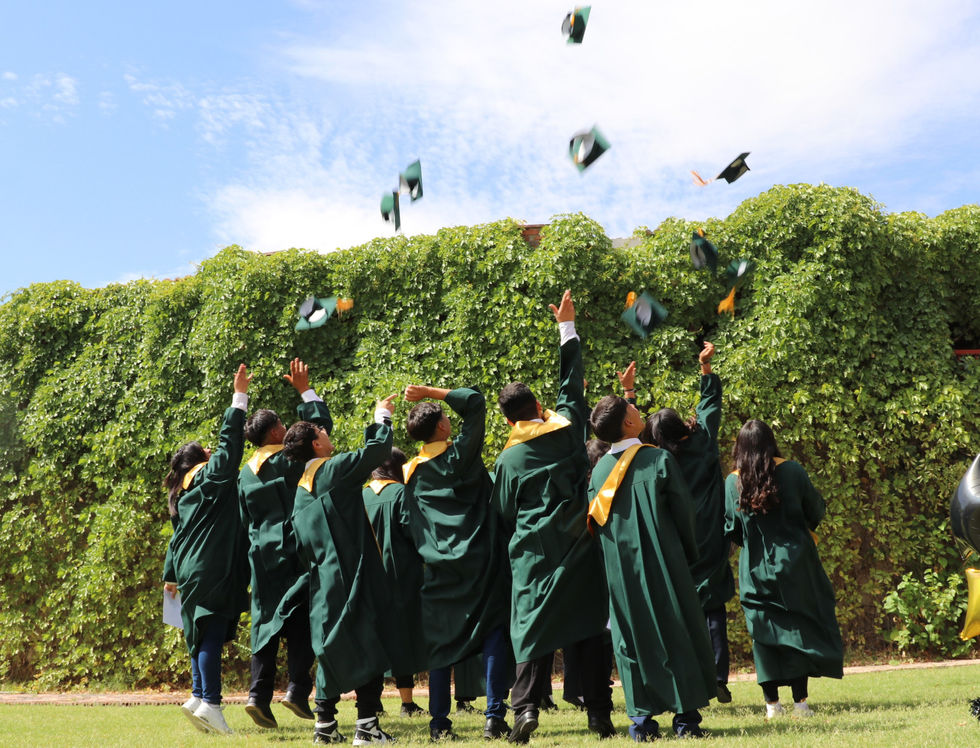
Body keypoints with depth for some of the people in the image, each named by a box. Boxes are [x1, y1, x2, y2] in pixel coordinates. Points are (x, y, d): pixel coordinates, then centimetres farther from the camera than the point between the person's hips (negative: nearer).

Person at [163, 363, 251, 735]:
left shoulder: (181, 493, 19)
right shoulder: (212, 475, -3)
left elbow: (176, 537, 24)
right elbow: (230, 441, -11)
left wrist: (170, 575, 30)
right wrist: (239, 397, -9)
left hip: (191, 569, 8)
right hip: (214, 568, -8)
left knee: (202, 632, 12)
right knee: (213, 631, -11)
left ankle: (199, 696, 12)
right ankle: (210, 701, -15)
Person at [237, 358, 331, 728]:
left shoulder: (245, 473, 9)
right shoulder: (290, 458, -8)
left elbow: (245, 522, 13)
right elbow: (322, 426, -1)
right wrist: (305, 391, 6)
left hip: (262, 555, 5)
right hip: (296, 550, -5)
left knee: (266, 624, 8)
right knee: (301, 621, 1)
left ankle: (259, 695, 2)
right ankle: (298, 690, -5)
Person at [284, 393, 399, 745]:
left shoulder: (301, 490, 12)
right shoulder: (333, 469, -10)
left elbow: (302, 548, 16)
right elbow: (378, 449, -11)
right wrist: (381, 418, 5)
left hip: (324, 581, 8)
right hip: (353, 576, -8)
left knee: (333, 651, 14)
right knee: (369, 650, -3)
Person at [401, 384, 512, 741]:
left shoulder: (411, 472, 8)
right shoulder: (460, 453, -6)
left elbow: (410, 524, 13)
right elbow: (475, 400, -4)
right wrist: (430, 391, -2)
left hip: (439, 565, 5)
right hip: (478, 560, -4)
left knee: (441, 642, 10)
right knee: (492, 634, 1)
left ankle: (439, 722, 11)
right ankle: (494, 717, -4)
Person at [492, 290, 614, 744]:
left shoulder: (509, 459, -3)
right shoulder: (567, 428, 1)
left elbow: (505, 513, 5)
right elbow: (572, 383, 15)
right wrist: (567, 328, 24)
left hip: (534, 553, -2)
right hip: (579, 549, 2)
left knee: (533, 627, 2)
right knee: (587, 628, 6)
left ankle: (526, 706, -10)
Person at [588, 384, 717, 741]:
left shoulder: (599, 470, 4)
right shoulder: (659, 459, -8)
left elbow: (596, 523, 8)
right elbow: (684, 510, -5)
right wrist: (689, 554, 9)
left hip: (620, 571, 4)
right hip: (662, 565, -3)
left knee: (632, 639, 9)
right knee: (677, 635, 6)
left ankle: (642, 719, 9)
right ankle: (686, 717, 8)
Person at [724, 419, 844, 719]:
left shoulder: (732, 483, -5)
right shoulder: (791, 471, -7)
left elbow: (731, 529, -1)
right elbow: (817, 509, 2)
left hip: (755, 568, 1)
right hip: (794, 565, -1)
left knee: (764, 636, 8)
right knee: (800, 629, 7)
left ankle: (772, 703, 9)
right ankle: (800, 700, 4)